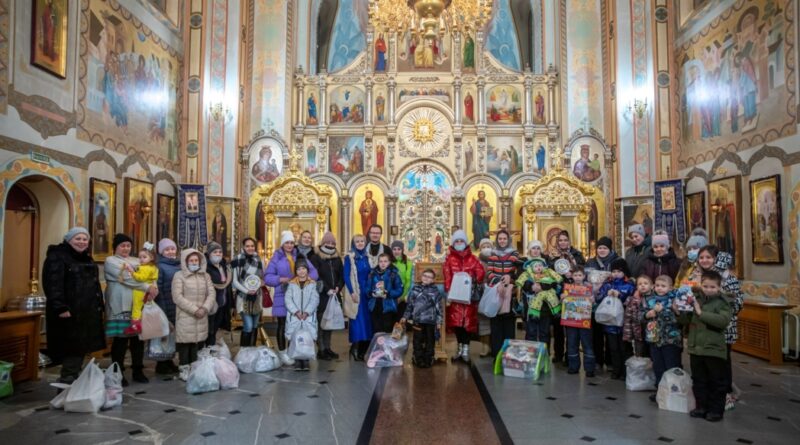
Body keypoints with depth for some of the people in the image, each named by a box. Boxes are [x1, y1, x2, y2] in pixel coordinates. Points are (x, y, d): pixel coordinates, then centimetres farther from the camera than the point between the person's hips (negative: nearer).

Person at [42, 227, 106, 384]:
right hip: (68, 312, -8)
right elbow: (53, 284, -19)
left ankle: (72, 381, 20)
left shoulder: (87, 259, 18)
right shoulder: (57, 257, -9)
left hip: (87, 312, 9)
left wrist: (99, 306, 17)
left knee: (81, 348, 11)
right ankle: (66, 382, 1)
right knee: (71, 349, -7)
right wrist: (60, 307, -27)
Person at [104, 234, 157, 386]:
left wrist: (153, 288, -16)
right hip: (121, 308, -5)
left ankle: (138, 371, 17)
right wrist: (148, 287, -18)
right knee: (121, 340, -2)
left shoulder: (136, 262, 18)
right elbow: (127, 278, -14)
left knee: (138, 338, 7)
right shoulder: (110, 261, 0)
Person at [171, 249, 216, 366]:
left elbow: (212, 293, 7)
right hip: (185, 318, -4)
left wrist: (205, 308, -11)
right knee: (185, 353, -3)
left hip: (202, 319, 4)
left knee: (198, 352, 8)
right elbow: (177, 297, -9)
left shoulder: (205, 276, 14)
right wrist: (194, 310, -14)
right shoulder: (179, 276, -1)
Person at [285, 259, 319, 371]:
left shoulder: (312, 284, 9)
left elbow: (315, 300, -1)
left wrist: (307, 312, -13)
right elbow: (288, 299, 0)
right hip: (294, 317, 0)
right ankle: (297, 361, 2)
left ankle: (306, 361, 2)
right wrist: (296, 311, -12)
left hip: (308, 316, 0)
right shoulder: (292, 284, 10)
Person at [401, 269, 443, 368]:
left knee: (430, 341, 7)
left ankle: (428, 360, 19)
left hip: (430, 321, -1)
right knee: (417, 341, 5)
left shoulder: (435, 291, 0)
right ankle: (418, 360, 17)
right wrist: (405, 317, 9)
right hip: (417, 320, 1)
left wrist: (439, 321, -3)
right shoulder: (415, 289, 5)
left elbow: (438, 307, 0)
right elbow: (410, 304, 11)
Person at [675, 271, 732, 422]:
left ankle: (716, 410, 19)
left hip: (714, 350, -5)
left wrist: (702, 313, -26)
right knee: (698, 380, 15)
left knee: (716, 382, 8)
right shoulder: (695, 300, 6)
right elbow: (687, 321, 14)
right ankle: (702, 407, 28)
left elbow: (724, 320, -25)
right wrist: (679, 312, -6)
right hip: (695, 348, 5)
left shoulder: (721, 303, -8)